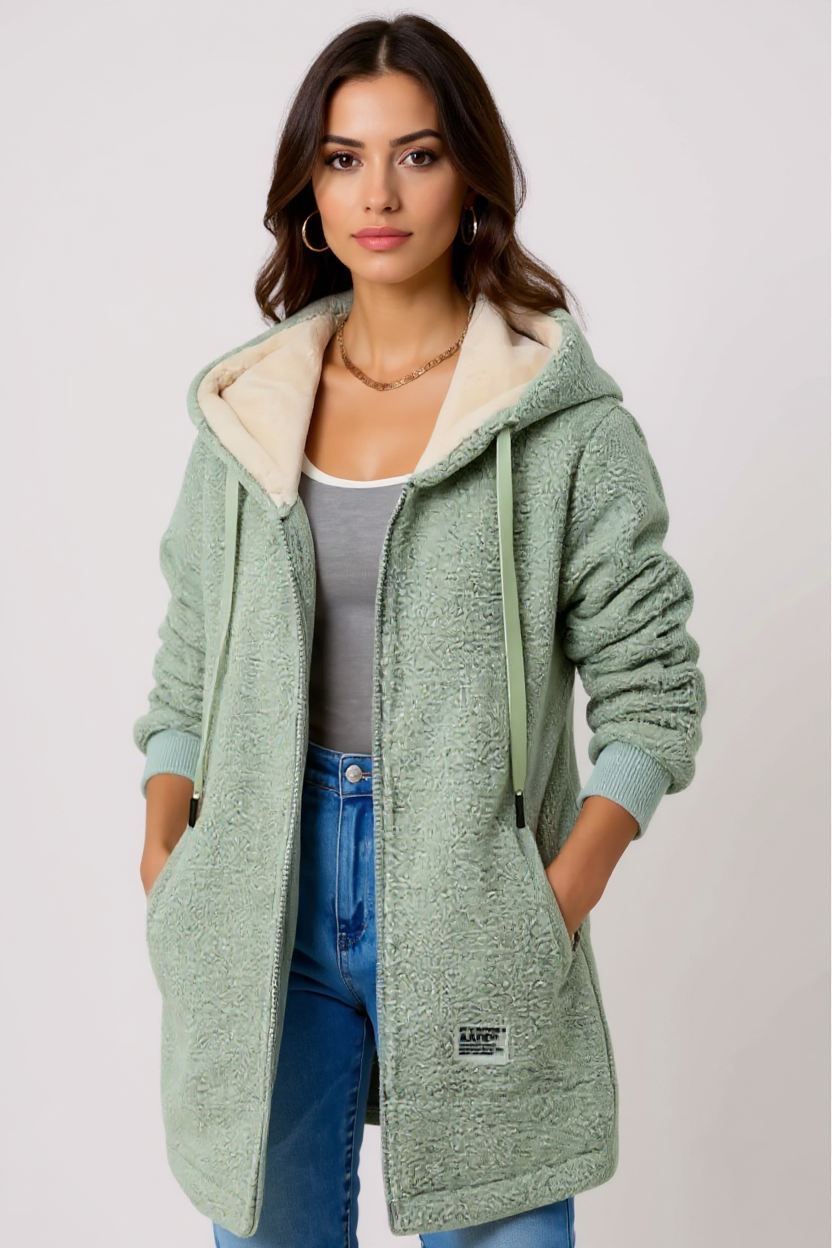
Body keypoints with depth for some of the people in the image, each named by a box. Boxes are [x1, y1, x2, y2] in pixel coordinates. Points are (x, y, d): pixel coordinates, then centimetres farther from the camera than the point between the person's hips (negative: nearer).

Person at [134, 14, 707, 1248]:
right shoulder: (243, 409, 8)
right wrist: (162, 853, -1)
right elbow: (189, 667, 11)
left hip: (468, 907, -3)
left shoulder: (566, 418, -4)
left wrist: (562, 903, -13)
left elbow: (649, 685, -4)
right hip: (264, 910, 3)